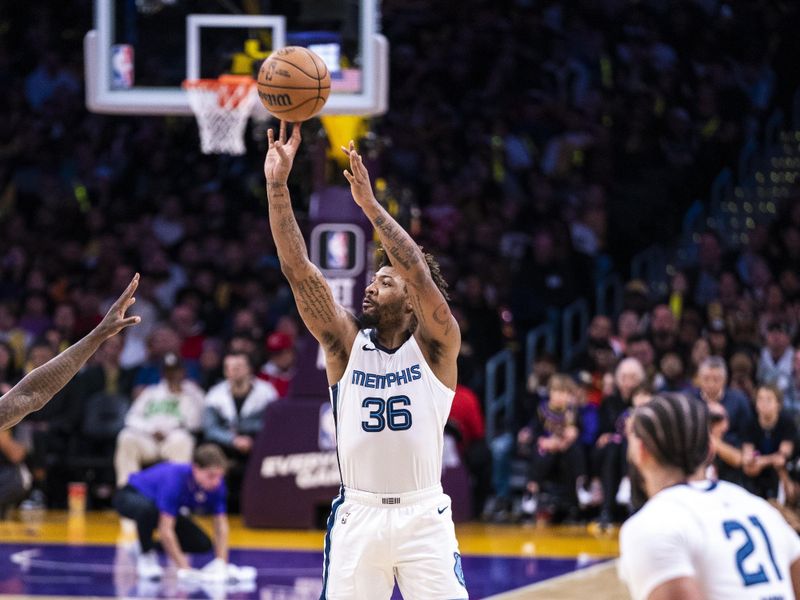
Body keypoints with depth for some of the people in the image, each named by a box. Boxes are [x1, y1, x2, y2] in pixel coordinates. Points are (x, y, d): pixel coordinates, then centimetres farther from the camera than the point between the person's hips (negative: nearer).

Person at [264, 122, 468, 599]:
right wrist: (278, 186, -15)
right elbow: (300, 271, -5)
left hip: (423, 517, -3)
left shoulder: (436, 345, -2)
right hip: (358, 515, 3)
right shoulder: (347, 341, 5)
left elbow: (420, 275, -20)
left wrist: (369, 203, -24)